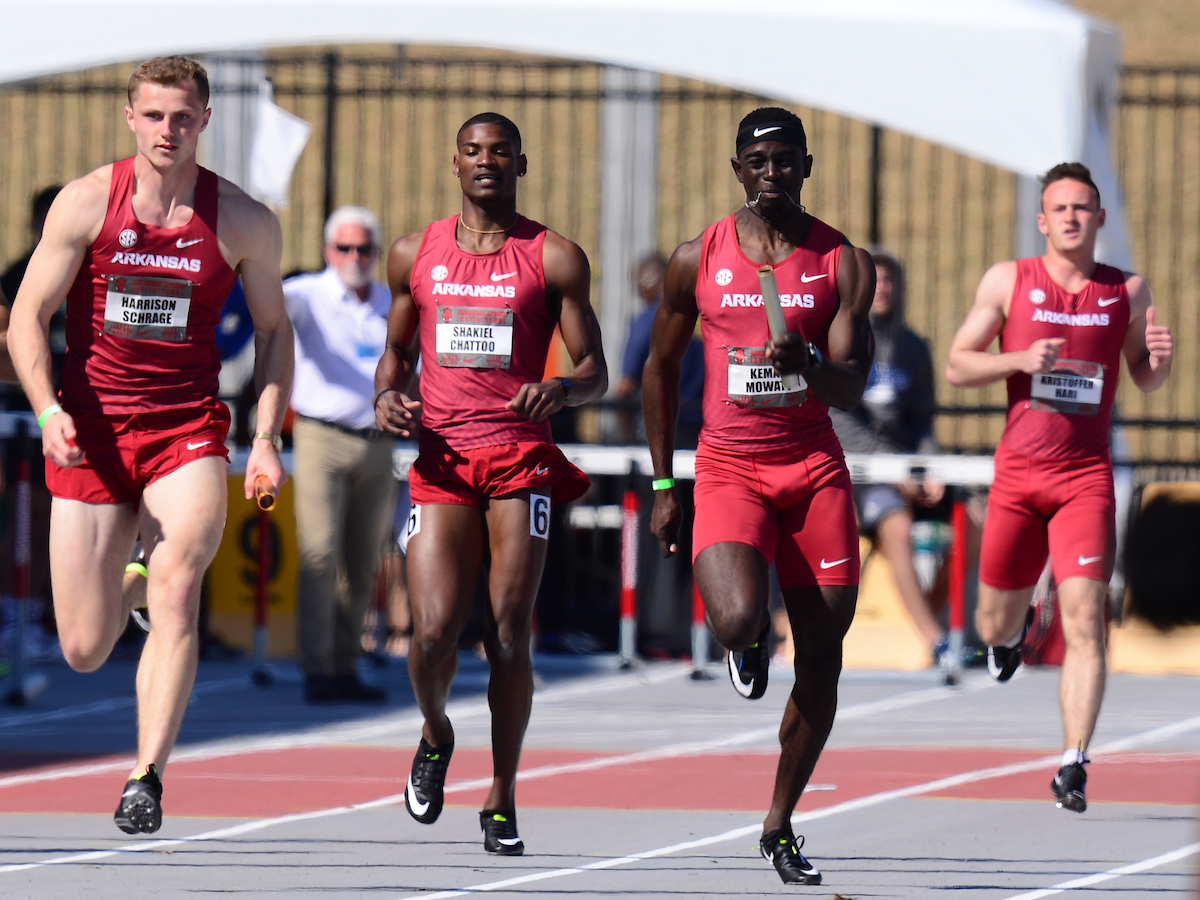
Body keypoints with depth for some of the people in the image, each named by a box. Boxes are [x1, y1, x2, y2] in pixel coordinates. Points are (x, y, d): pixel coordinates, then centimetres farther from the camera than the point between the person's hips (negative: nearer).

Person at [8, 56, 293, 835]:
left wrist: (267, 439, 2)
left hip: (187, 430, 0)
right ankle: (120, 586, 41)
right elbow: (29, 314, -2)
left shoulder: (244, 222, 0)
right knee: (85, 651, 2)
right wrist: (50, 410, -18)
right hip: (91, 432, 0)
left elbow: (275, 330, 12)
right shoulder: (86, 203, -4)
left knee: (176, 588, -26)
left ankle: (148, 777, -26)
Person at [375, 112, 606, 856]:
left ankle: (503, 800, 6)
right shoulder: (415, 255, 12)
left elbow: (596, 371, 4)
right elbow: (397, 351, 23)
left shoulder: (554, 258, 4)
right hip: (441, 459, 1)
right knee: (435, 632, -11)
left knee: (510, 636, -6)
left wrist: (560, 391, -19)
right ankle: (436, 733, 22)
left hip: (521, 459, -1)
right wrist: (387, 396, 0)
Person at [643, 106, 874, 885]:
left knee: (822, 657, 2)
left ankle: (780, 826, 18)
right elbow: (662, 368, 12)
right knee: (737, 620, -27)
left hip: (815, 467, 2)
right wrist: (663, 487, 9)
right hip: (728, 465, -1)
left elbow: (851, 390, -6)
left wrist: (810, 366, -29)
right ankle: (751, 643, 14)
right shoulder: (699, 259, 2)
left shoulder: (843, 262, 1)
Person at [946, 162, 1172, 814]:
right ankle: (1012, 634, 51)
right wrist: (1023, 359, -15)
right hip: (1018, 471, 1)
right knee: (995, 624, 11)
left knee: (1085, 620, -14)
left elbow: (1144, 381, 17)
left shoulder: (1129, 291, 6)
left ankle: (1073, 766, -13)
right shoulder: (1008, 281, 2)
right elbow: (957, 367, 2)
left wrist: (1158, 359, -7)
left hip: (1086, 477, 0)